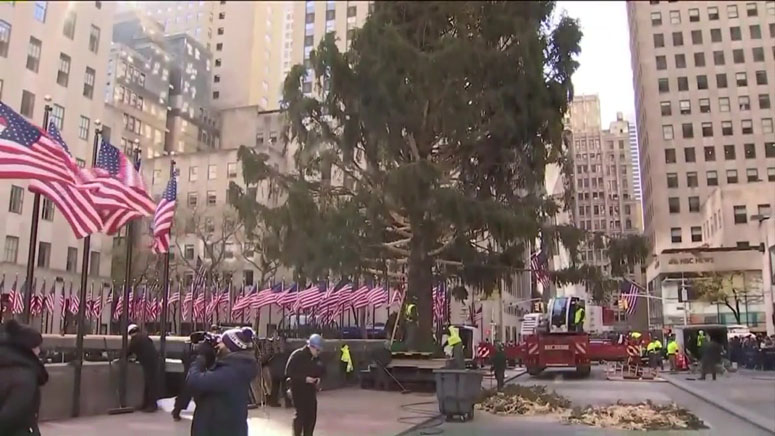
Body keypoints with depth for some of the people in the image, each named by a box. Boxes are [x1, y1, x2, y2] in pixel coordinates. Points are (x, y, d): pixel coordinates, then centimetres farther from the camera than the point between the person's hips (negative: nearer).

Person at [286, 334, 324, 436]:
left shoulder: (316, 357, 5)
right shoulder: (297, 355, -16)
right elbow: (288, 373, -17)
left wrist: (318, 378, -3)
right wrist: (304, 378, -24)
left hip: (311, 390, 7)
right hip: (298, 390, -6)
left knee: (311, 416, 7)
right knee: (301, 414, -8)